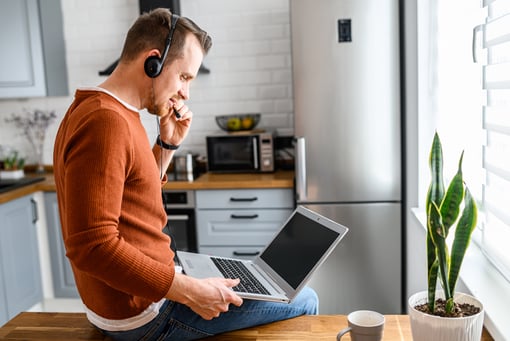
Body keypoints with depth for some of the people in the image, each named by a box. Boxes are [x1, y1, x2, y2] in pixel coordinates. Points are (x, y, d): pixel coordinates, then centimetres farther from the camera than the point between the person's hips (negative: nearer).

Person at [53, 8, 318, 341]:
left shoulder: (103, 111, 8)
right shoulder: (105, 121, -24)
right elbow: (92, 245, -29)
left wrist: (168, 145, 5)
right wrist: (189, 292, -27)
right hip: (142, 313, -10)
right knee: (302, 301, -5)